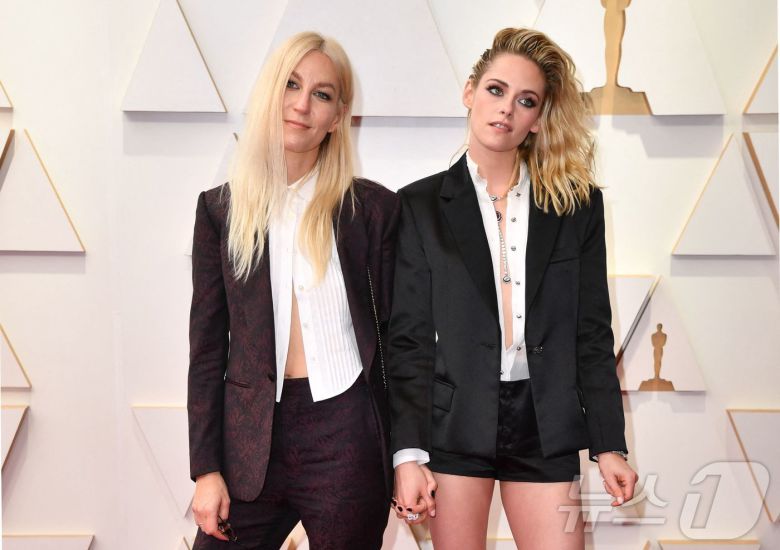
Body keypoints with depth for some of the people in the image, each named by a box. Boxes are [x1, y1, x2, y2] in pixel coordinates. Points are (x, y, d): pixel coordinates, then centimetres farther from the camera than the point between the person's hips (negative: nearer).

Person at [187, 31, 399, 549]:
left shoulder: (373, 206, 0)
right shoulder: (221, 208, 6)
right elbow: (208, 346, 6)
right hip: (250, 435, 2)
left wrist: (402, 455, 3)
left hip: (345, 435, -1)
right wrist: (206, 468, 1)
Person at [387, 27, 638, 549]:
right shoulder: (422, 204, 2)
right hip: (455, 423, -1)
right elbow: (408, 337, -1)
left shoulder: (577, 203, 5)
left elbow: (593, 332, 6)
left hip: (545, 427, 1)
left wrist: (610, 444, 3)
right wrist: (408, 453, -7)